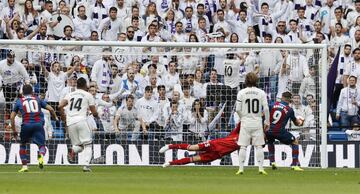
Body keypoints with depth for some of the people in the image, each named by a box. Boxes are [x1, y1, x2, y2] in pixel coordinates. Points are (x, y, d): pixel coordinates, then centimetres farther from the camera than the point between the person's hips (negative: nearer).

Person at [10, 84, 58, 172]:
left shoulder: (19, 101, 16)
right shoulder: (37, 99, 17)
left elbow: (12, 117, 11)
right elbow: (51, 109, 12)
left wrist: (14, 131, 17)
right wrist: (55, 118, 30)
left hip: (26, 125, 0)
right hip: (38, 124, 0)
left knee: (22, 145, 21)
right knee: (41, 145, 5)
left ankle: (24, 166, 12)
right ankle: (41, 154, -31)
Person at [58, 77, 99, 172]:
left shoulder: (70, 94, 17)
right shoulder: (88, 95, 8)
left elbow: (60, 106, 3)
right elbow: (94, 112, 5)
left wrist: (63, 116, 19)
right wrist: (96, 115, 28)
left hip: (70, 122, 4)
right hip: (81, 121, -3)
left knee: (78, 145, 15)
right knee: (87, 145, 0)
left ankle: (73, 151, -20)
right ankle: (86, 165, -19)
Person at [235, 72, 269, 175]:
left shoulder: (241, 92, -4)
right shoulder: (261, 92, -1)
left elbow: (238, 109, -5)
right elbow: (266, 109, -3)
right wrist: (267, 121, 8)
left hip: (245, 121, -1)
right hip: (257, 122, 1)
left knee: (243, 146, 2)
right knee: (259, 146, 5)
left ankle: (241, 169, -1)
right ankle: (261, 168, -1)